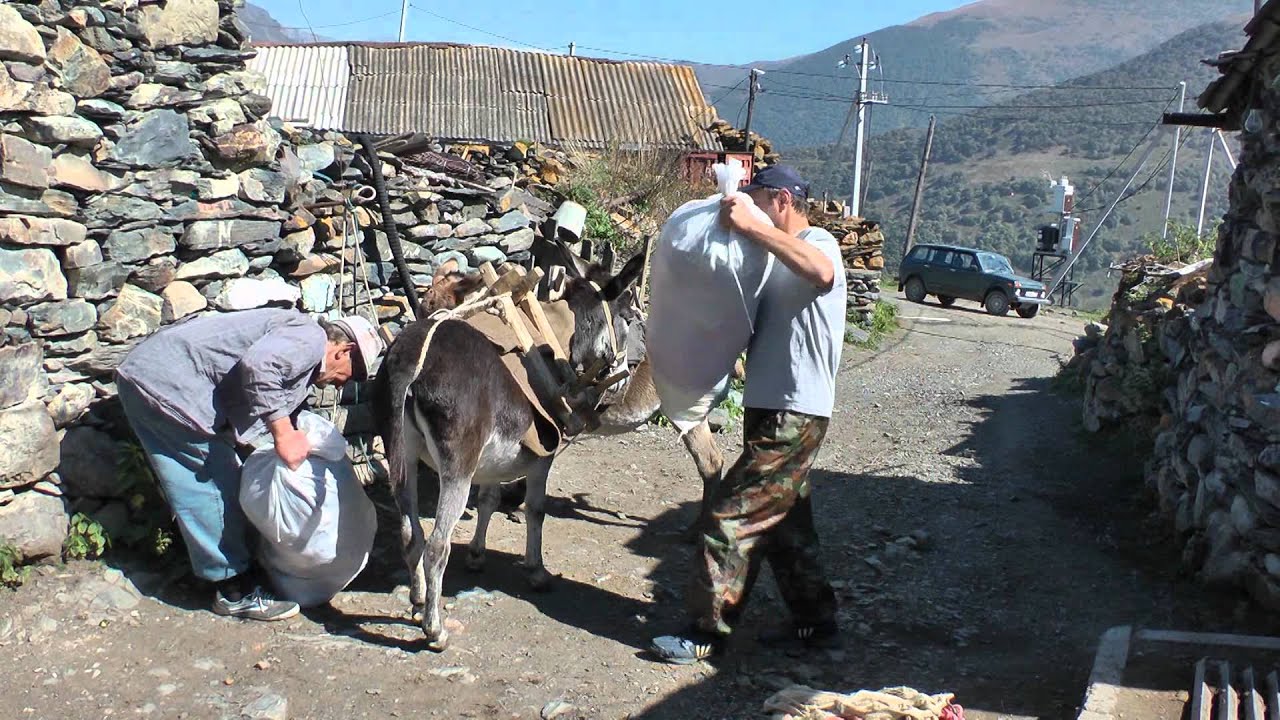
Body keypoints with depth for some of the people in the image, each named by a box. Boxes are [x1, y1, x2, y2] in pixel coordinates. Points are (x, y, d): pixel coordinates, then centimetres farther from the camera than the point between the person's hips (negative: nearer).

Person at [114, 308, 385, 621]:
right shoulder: (310, 338, -11)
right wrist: (283, 433, -24)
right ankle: (235, 591, 6)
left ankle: (232, 574, 26)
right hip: (168, 383, -10)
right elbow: (257, 366, -29)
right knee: (218, 484, -3)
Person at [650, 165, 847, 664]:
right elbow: (750, 322, 22)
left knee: (732, 517, -8)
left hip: (793, 416, -10)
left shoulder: (818, 243, -11)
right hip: (772, 411, 10)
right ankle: (816, 621, 29)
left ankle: (708, 633, 1)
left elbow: (821, 272, -37)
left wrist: (750, 226, -34)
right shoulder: (780, 256, 19)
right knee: (785, 522, 17)